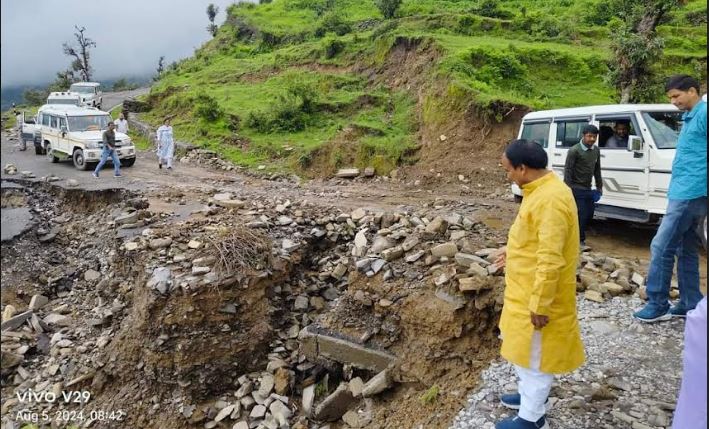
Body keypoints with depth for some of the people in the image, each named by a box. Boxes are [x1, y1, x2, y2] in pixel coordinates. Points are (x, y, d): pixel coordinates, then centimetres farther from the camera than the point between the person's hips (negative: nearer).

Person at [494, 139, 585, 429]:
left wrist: (540, 305, -25)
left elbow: (551, 260, -28)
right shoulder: (541, 189, 5)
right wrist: (513, 252, 25)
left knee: (535, 355, 6)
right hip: (525, 290, 10)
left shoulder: (550, 199, -28)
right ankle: (529, 394, 44)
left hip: (539, 296, -10)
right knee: (522, 347, 25)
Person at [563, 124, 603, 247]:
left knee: (589, 214, 11)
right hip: (577, 189, -7)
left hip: (588, 189, 7)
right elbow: (568, 170, -14)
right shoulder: (574, 150, -13)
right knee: (581, 215, -5)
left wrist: (599, 186, 16)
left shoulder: (596, 150, 9)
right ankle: (580, 241, 6)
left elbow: (597, 170, 17)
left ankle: (578, 236, 28)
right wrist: (568, 189, -18)